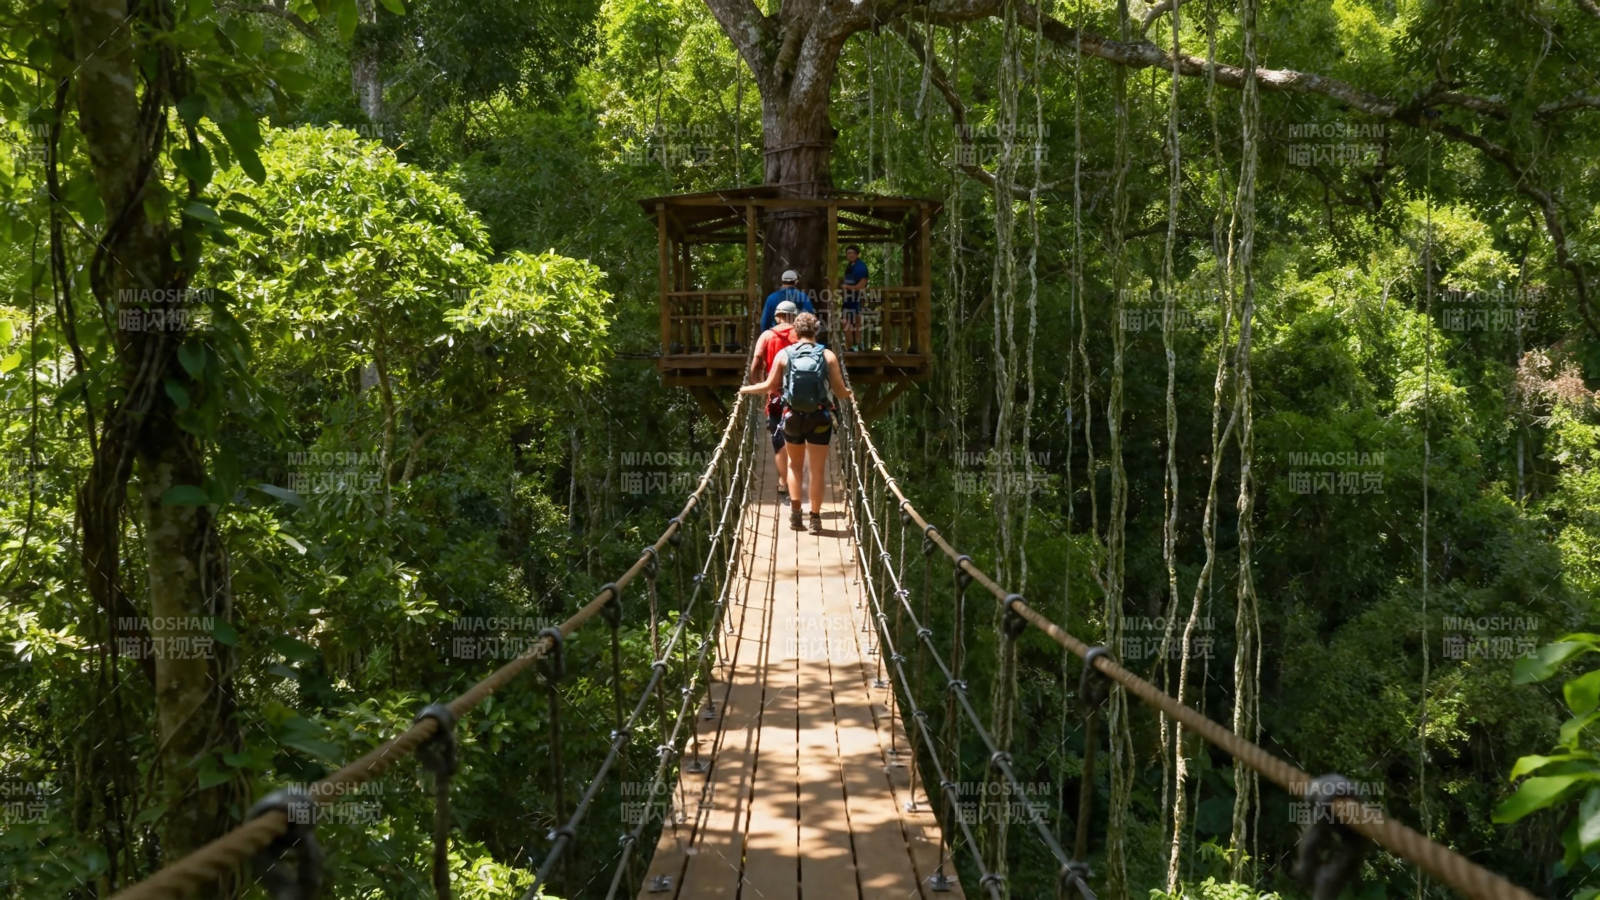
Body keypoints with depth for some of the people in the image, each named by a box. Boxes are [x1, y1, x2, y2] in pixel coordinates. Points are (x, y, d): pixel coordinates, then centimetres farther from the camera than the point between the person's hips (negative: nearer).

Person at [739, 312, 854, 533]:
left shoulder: (783, 355, -1)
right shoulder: (828, 356, -3)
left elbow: (769, 386, 4)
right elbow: (840, 391, -1)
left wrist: (745, 389, 22)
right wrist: (850, 395, 22)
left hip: (793, 417, 1)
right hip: (820, 419, -1)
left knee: (794, 465, 19)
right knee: (817, 470, 6)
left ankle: (795, 511, 8)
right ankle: (815, 518, 8)